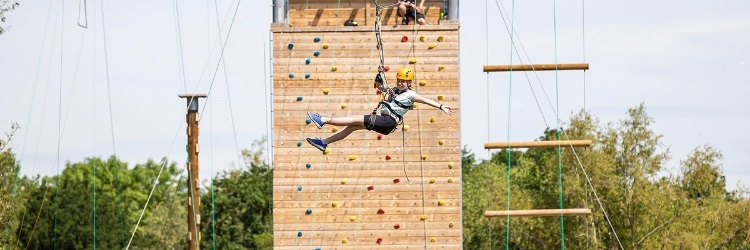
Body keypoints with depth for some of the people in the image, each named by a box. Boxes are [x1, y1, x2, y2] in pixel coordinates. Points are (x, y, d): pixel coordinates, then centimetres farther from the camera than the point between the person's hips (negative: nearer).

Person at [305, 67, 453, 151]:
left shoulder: (411, 95, -2)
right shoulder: (394, 90, 20)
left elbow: (427, 101, -7)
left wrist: (441, 107, -15)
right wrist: (380, 74, 14)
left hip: (389, 122, -8)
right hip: (383, 121, 8)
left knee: (355, 120, -14)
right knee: (352, 126, 4)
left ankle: (323, 120, -17)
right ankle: (324, 143, 6)